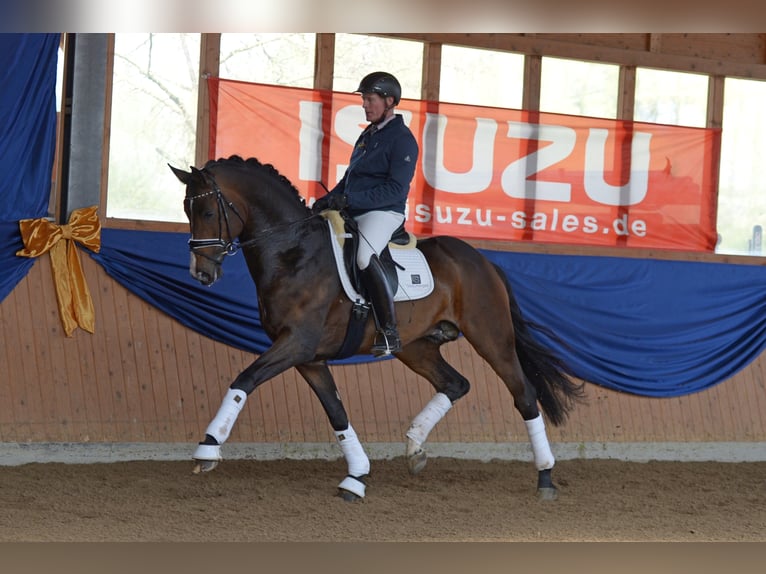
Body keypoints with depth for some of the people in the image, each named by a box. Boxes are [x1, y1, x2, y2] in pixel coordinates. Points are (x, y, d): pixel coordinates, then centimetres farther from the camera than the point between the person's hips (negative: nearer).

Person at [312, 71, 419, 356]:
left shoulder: (402, 138, -8)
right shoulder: (367, 135, 19)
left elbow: (396, 189, -17)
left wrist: (350, 199, -22)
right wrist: (330, 199, 7)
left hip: (383, 213, -10)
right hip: (353, 213, 10)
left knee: (364, 255, -35)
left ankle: (390, 333, -34)